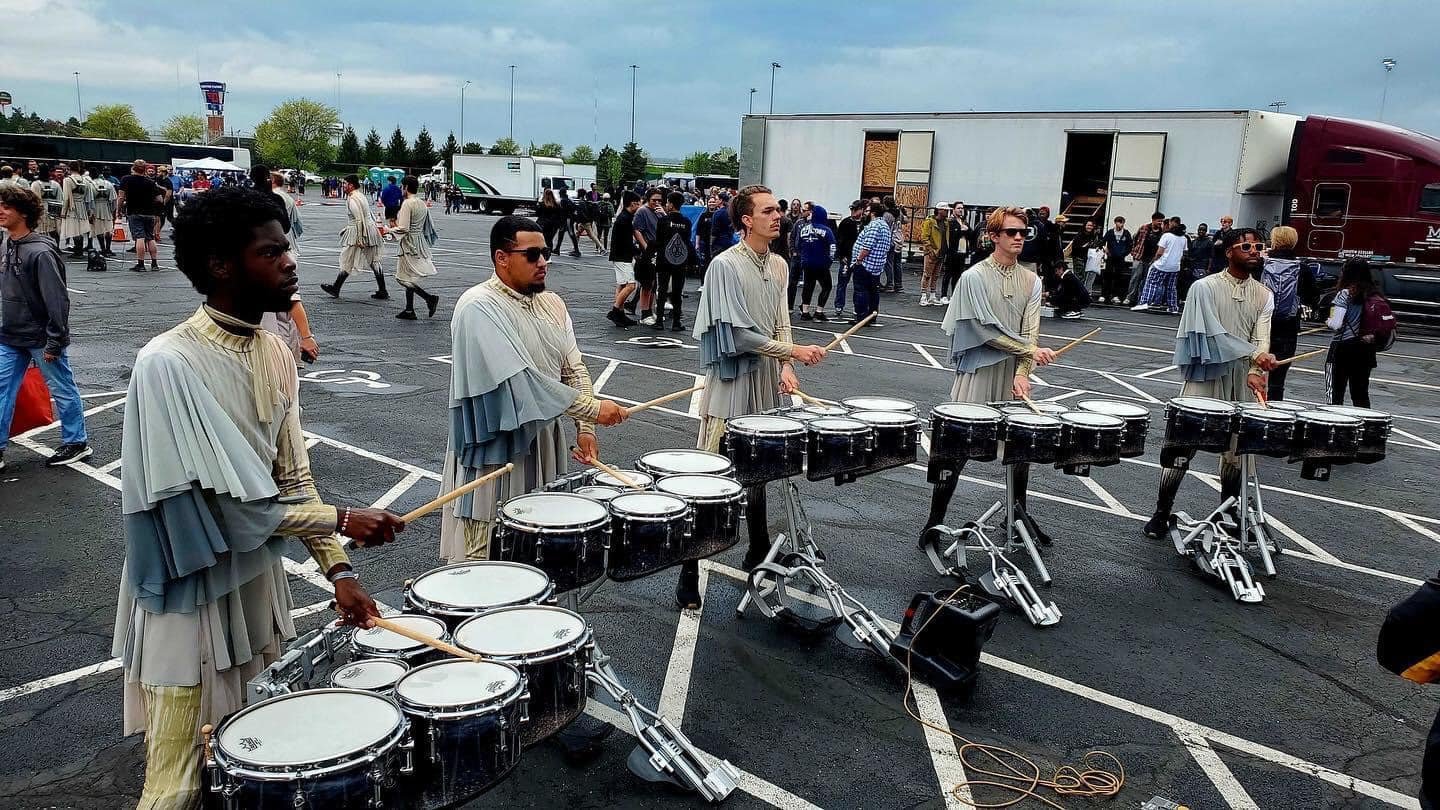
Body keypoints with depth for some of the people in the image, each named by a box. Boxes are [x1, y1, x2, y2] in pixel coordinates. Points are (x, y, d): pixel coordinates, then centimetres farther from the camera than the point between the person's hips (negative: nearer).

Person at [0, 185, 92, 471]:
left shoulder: (40, 252, -20)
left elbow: (57, 300, -20)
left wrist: (54, 342, -19)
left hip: (41, 339, -8)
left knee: (63, 391, 7)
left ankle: (77, 443, 20)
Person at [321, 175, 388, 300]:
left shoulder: (352, 199, -16)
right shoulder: (360, 195, 13)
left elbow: (359, 220, -22)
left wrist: (359, 239, -22)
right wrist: (346, 228, 29)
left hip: (358, 232, -9)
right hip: (371, 230, 9)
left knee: (347, 262, 3)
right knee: (374, 261, 7)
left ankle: (335, 289, 15)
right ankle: (383, 292, 6)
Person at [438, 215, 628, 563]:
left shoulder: (553, 305, 7)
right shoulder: (479, 307, -17)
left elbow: (574, 368, 7)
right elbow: (520, 378, -25)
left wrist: (584, 427, -7)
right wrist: (592, 409, -23)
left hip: (544, 443, 7)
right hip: (495, 446, -7)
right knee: (486, 555, 2)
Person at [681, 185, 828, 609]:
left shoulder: (779, 265, 8)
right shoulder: (725, 265, -14)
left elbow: (780, 323, 12)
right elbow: (738, 332, -18)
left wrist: (786, 367, -5)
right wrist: (793, 352, -15)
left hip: (766, 383, 7)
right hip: (731, 385, -7)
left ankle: (758, 552, 32)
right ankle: (689, 572, 5)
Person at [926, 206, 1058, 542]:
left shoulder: (1031, 282, 6)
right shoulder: (974, 277, -8)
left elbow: (1030, 332, -1)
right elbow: (987, 330, -13)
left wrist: (1023, 373, -15)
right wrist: (1029, 351, -13)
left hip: (1014, 376, 5)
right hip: (977, 373, -5)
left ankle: (1020, 516, 30)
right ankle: (935, 520, 8)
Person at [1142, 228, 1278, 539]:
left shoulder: (1264, 296, 7)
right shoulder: (1205, 287, -6)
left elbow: (1261, 340, -5)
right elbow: (1213, 334, -16)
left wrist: (1255, 371, -24)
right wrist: (1253, 353, -26)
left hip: (1243, 385, 4)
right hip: (1204, 380, -4)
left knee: (1236, 452, 11)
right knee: (1182, 447, -2)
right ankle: (1162, 513, 10)